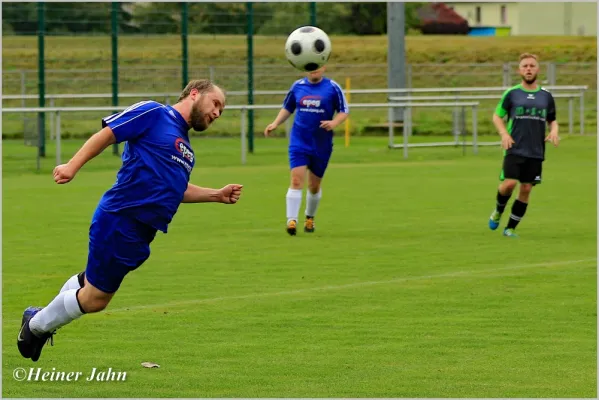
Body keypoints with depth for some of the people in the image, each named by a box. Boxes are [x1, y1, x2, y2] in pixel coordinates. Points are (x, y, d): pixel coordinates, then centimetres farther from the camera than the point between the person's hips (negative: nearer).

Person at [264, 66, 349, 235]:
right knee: (296, 180, -16)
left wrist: (334, 123, -21)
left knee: (314, 185, 12)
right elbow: (287, 108, 16)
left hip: (322, 144, 0)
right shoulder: (297, 86, 3)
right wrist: (275, 123, 1)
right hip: (299, 142, 0)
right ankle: (291, 220, -19)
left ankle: (310, 218, 35)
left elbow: (344, 111, -1)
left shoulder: (332, 87, -4)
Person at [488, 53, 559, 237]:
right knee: (510, 183, -18)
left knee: (526, 189, 0)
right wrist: (504, 134, -10)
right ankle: (498, 211, 12)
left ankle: (511, 228, 12)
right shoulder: (511, 94, 2)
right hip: (514, 149, -3)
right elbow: (497, 116, 8)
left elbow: (552, 120, 20)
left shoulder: (546, 96, 10)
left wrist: (554, 131, -3)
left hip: (536, 152, 3)